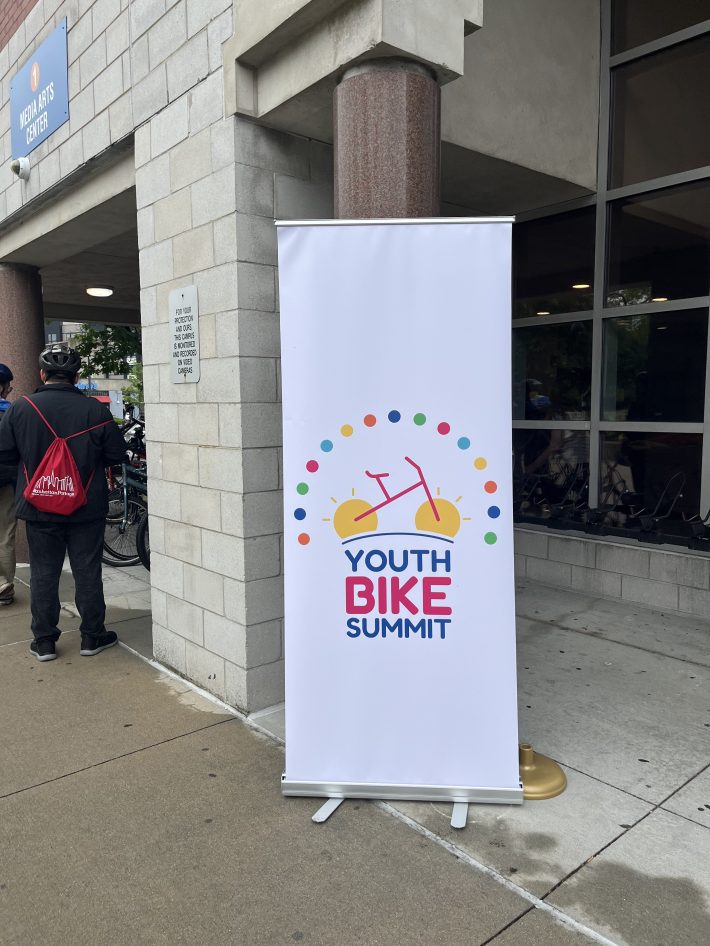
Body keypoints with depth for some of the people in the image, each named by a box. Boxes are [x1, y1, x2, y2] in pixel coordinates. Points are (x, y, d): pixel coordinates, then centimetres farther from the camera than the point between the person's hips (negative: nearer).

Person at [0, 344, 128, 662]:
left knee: (43, 575, 12)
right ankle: (92, 637, 19)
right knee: (87, 573, 10)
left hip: (38, 508, 1)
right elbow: (116, 454, -5)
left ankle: (44, 641, 20)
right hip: (87, 509, -1)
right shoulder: (95, 409, -11)